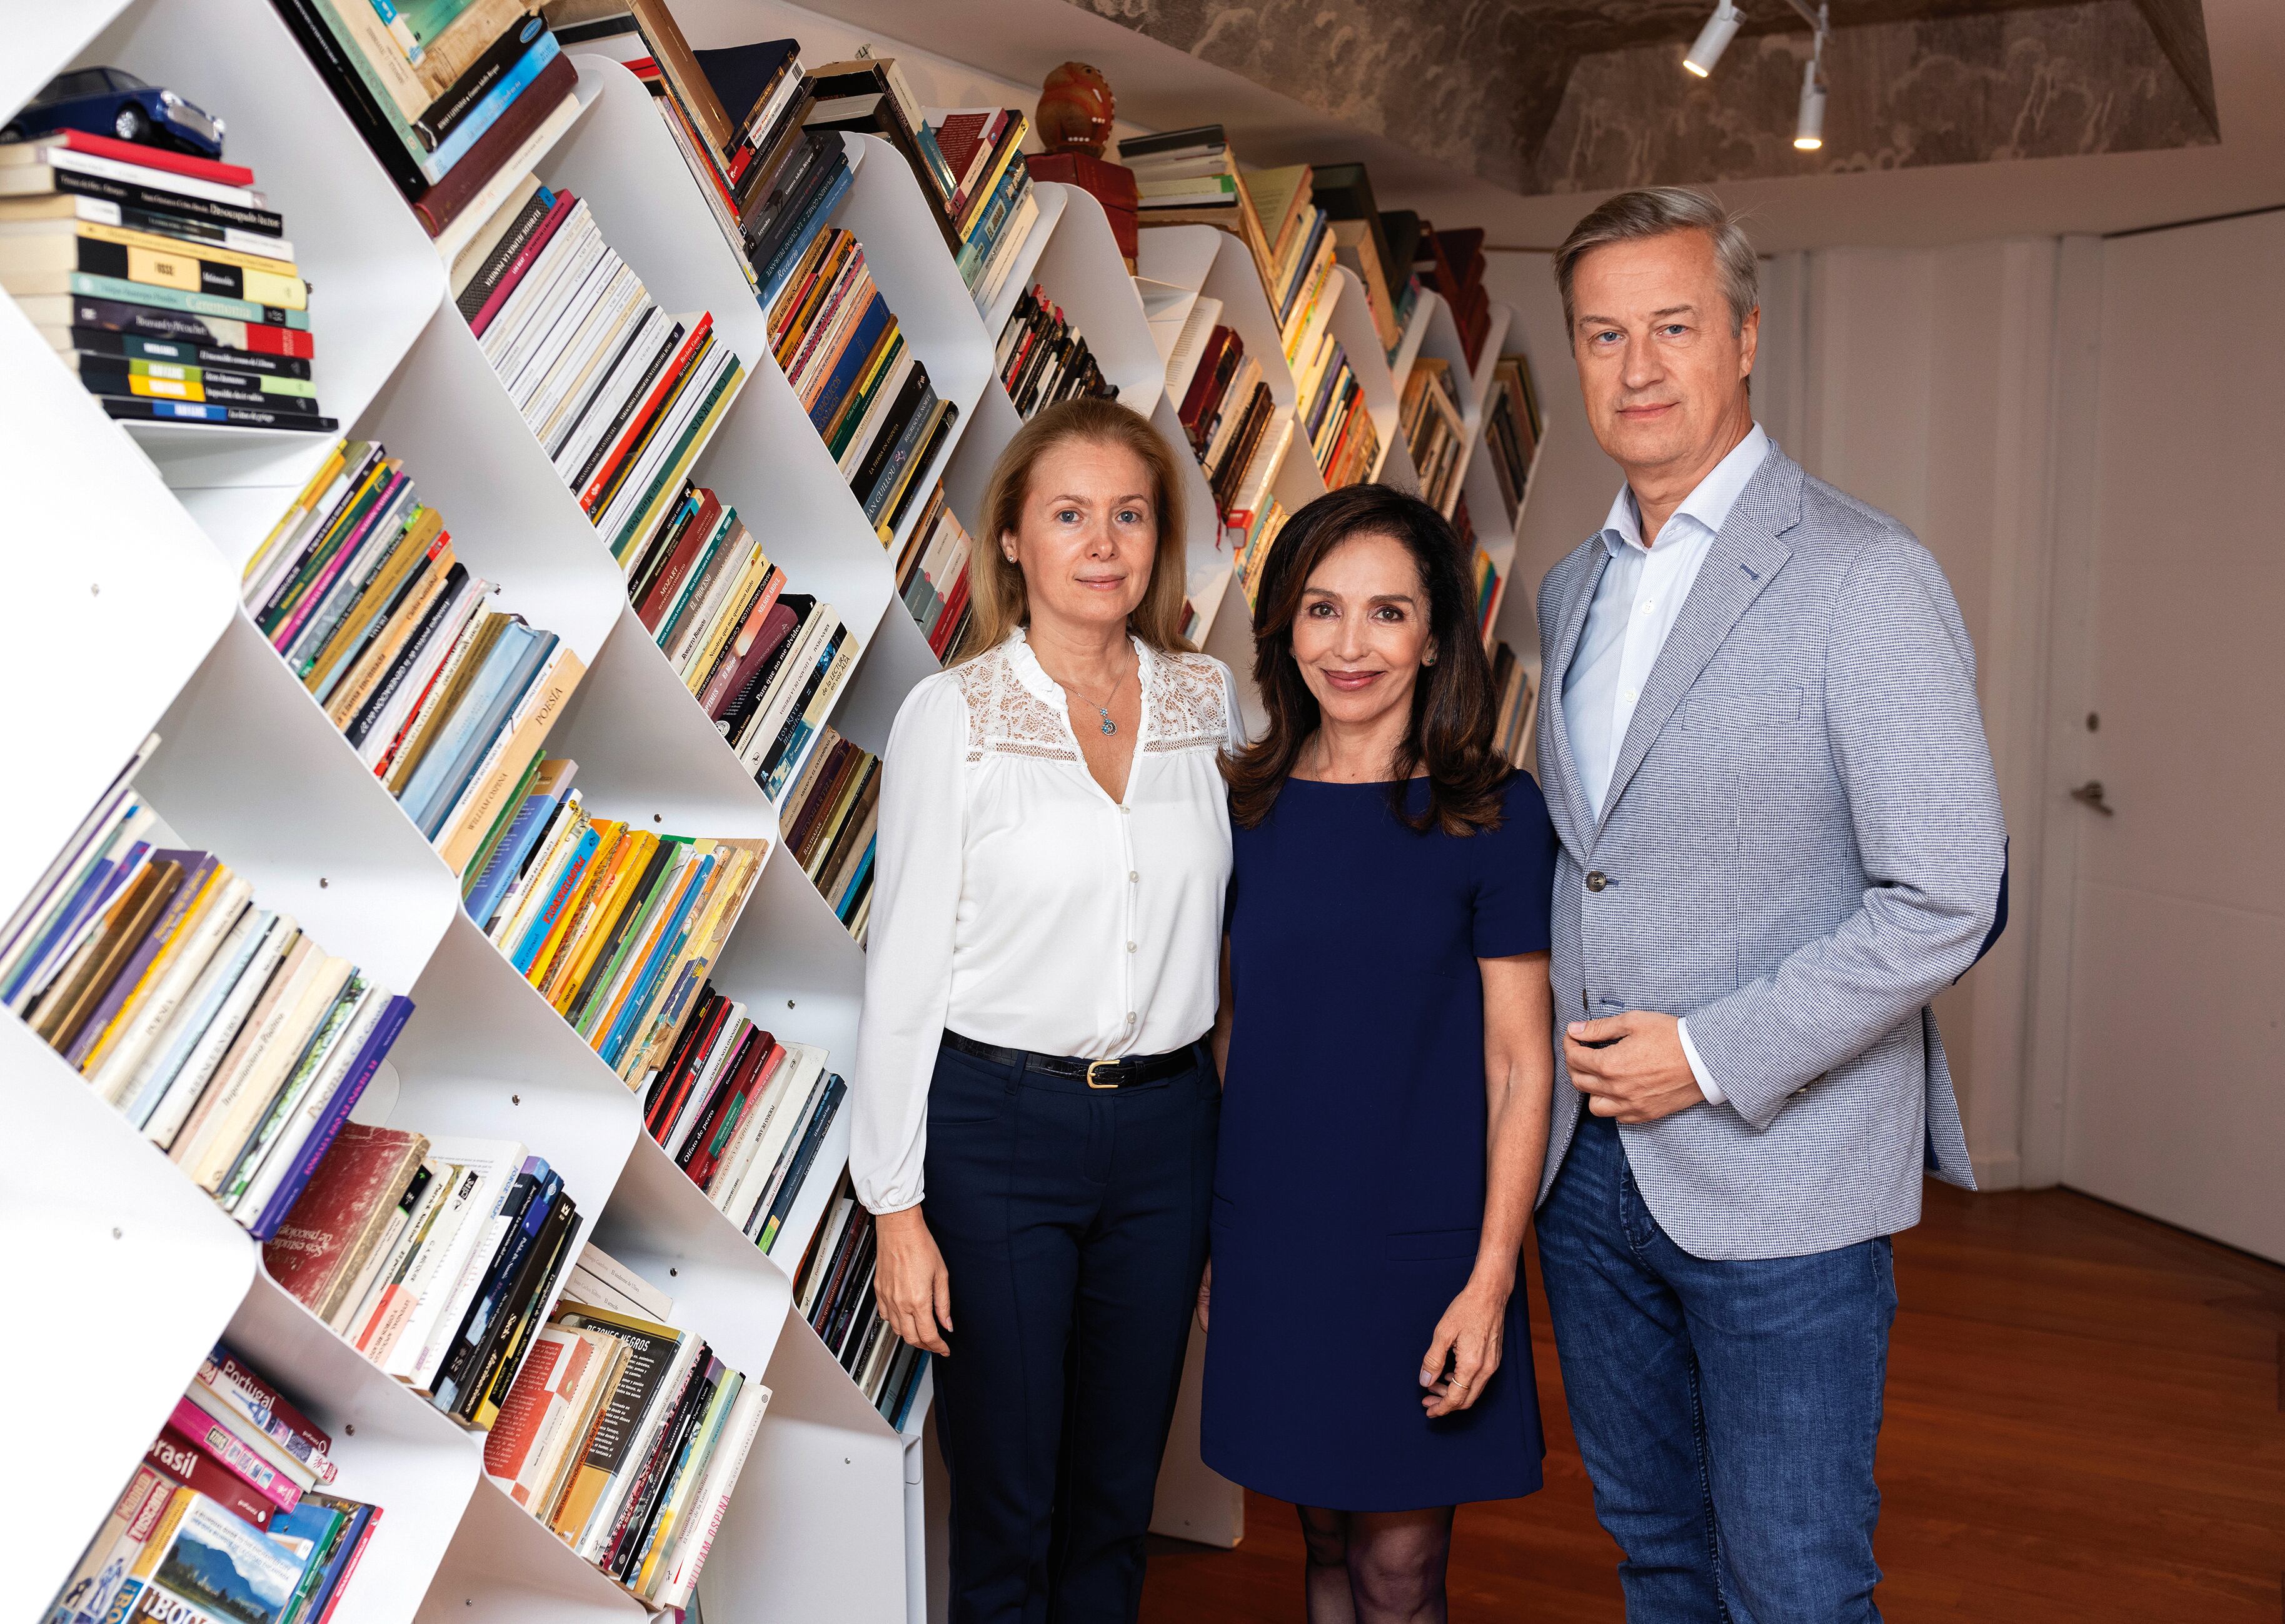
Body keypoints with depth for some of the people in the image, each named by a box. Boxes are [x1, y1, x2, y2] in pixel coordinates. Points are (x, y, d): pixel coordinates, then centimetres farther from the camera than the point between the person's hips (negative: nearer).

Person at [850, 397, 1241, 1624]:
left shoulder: (1209, 701, 4)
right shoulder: (952, 714, -7)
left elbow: (1227, 926, 11)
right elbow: (905, 965, -6)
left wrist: (1243, 1151, 11)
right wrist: (898, 1206, -7)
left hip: (1166, 1121, 4)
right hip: (997, 1121, -3)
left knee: (1119, 1490, 17)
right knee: (1007, 1500, 10)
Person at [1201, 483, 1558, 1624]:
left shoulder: (1493, 813, -8)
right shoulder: (1248, 806, 2)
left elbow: (1520, 1063, -7)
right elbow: (1227, 1032, 9)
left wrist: (1491, 1278, -12)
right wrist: (1199, 1235, 9)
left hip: (1423, 1244, -3)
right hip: (1270, 1238, 3)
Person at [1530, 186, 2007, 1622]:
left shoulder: (1865, 578, -12)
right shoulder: (1573, 587, 10)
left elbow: (1946, 899, -16)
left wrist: (1713, 1057, -17)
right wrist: (1569, 1060, 5)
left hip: (1777, 1176, -6)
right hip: (1590, 1164, 6)